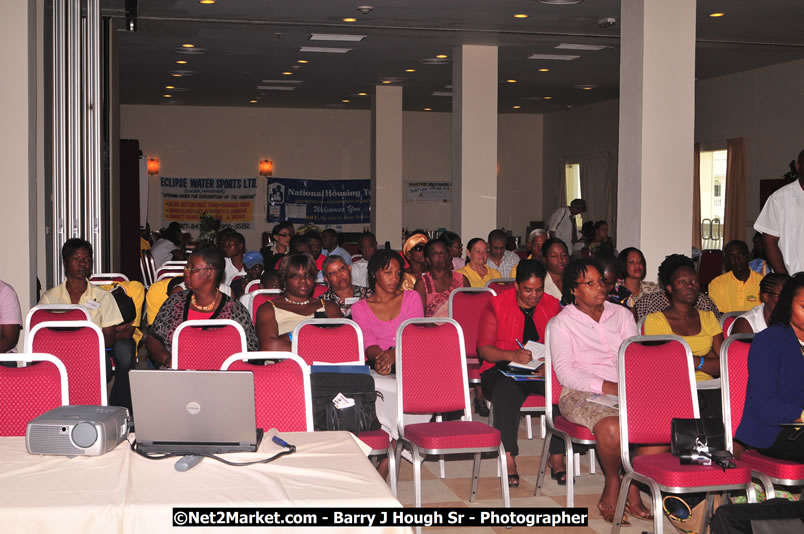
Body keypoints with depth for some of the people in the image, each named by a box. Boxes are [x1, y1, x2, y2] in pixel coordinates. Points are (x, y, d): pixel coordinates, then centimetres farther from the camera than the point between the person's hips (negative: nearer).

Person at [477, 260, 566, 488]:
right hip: (502, 369, -2)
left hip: (543, 371, 3)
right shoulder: (497, 305, 0)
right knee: (506, 391, -38)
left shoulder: (552, 306, 9)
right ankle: (509, 460, -33)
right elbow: (484, 349, -5)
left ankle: (557, 459, -23)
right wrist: (511, 355, -24)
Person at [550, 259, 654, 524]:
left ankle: (633, 485, -5)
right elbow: (565, 373, -8)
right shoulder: (562, 323, 2)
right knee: (612, 427, -36)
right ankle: (612, 483, -4)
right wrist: (609, 387, -17)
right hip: (581, 393, -4)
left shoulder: (622, 314, 17)